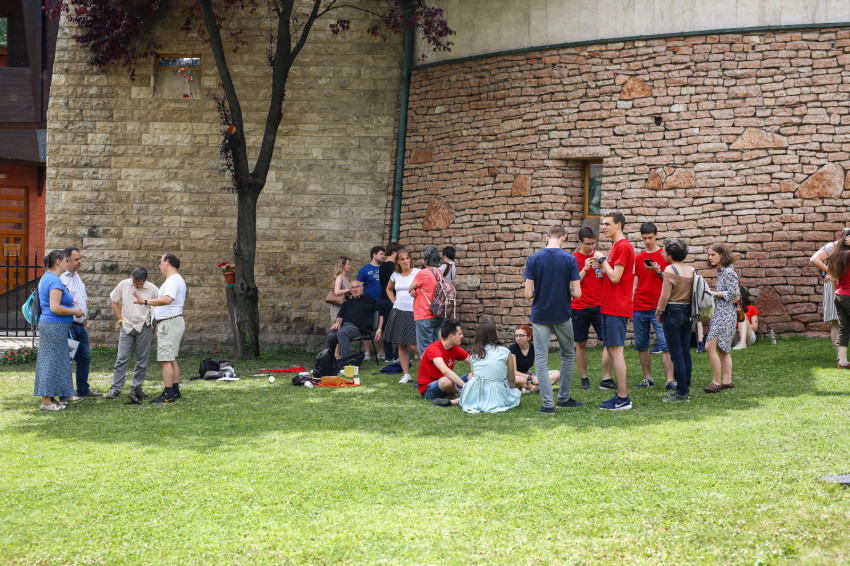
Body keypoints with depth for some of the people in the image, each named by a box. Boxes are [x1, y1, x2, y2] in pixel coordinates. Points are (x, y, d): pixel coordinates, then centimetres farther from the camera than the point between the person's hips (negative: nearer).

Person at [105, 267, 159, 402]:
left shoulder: (153, 290, -7)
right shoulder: (123, 285, 1)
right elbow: (115, 302, 12)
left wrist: (150, 321, -5)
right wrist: (120, 320, 4)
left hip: (144, 328, -1)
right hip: (127, 327, 1)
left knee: (141, 360, 5)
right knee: (122, 358, -2)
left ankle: (136, 388, 15)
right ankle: (115, 389, 0)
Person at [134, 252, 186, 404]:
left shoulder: (173, 280, -17)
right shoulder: (178, 280, 18)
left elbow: (167, 300, -33)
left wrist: (145, 302, -36)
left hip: (170, 323, -11)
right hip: (174, 321, 11)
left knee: (165, 359, -11)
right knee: (172, 359, 14)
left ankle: (168, 394, -12)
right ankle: (175, 391, 18)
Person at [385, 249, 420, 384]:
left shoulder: (417, 273, -4)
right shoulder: (395, 275, 11)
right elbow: (389, 289, 29)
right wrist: (393, 300, 14)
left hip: (413, 312, -5)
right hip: (398, 312, 5)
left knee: (414, 345, -11)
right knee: (401, 345, 5)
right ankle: (406, 375, 11)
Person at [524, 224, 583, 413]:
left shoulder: (533, 259, -7)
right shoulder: (570, 259, -8)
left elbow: (528, 294, -10)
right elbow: (577, 293, -10)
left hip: (540, 316, -1)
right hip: (562, 316, 1)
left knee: (541, 359, 5)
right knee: (567, 355, 19)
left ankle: (548, 403, 2)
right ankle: (563, 398, 24)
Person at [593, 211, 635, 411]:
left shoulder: (623, 246, -13)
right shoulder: (617, 246, 18)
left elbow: (615, 277, -19)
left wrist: (602, 259, -9)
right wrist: (602, 265, 9)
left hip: (616, 308, -10)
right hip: (610, 307, 10)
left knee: (616, 349, -10)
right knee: (611, 347, 12)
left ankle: (622, 399, -9)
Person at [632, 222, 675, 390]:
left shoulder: (665, 255, 2)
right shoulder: (638, 258, 13)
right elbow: (634, 284, 15)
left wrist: (659, 272, -16)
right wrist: (628, 307, 11)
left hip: (658, 308, -4)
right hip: (639, 308, 4)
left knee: (665, 344, -9)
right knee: (641, 345, 5)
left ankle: (670, 381, -10)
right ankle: (648, 379, 14)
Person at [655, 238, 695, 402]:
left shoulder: (670, 269, -12)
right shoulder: (691, 270, 8)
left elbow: (665, 295, -16)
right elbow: (693, 293, 11)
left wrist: (658, 312, -3)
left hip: (673, 312, -7)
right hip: (688, 312, 7)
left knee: (676, 354, -4)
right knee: (686, 352, 12)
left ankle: (681, 393, -4)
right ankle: (685, 388, 17)